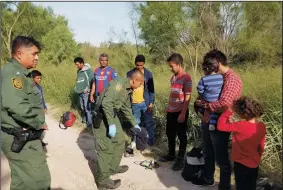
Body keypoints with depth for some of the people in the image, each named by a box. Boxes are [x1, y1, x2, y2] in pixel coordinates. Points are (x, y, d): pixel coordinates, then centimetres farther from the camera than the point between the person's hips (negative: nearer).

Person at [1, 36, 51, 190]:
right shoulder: (13, 74, -19)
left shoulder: (19, 73, 14)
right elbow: (17, 106, -34)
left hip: (22, 137, 10)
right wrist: (39, 123, -20)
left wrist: (37, 122, 9)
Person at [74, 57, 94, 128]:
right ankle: (84, 120, 29)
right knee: (82, 108, 15)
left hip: (86, 93, -7)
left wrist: (87, 89, -14)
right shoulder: (78, 71, 11)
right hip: (80, 93, 7)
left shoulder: (88, 70, -12)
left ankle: (90, 123, 5)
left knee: (87, 108, -5)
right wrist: (76, 88, 12)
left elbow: (92, 81, -14)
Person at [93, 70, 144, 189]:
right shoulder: (119, 84, -22)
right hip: (101, 116, -10)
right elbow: (106, 103, -32)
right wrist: (111, 124, -31)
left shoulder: (128, 89, 10)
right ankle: (103, 180, 11)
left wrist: (134, 124, 28)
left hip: (112, 115, 10)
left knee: (120, 140, 18)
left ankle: (113, 167, 35)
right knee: (106, 148, -3)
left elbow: (126, 108, 23)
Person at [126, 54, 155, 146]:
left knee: (149, 123, 5)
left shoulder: (148, 74, -1)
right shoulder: (130, 73, 2)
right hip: (134, 103, 2)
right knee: (135, 123, 11)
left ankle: (150, 142, 17)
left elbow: (151, 89, 0)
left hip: (145, 103, -1)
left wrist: (151, 102, -6)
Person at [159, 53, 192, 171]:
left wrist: (183, 113, -19)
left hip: (180, 112, -8)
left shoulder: (186, 78, -13)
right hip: (171, 111, 8)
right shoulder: (173, 78, 10)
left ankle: (180, 160, 18)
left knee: (181, 136, 5)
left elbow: (187, 97, -16)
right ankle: (171, 154, 35)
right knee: (170, 134, 17)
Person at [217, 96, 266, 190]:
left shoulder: (240, 126, -27)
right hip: (254, 164, 6)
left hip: (241, 164, -6)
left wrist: (229, 111, -15)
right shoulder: (262, 126, -7)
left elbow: (220, 126, -23)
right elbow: (261, 147, 4)